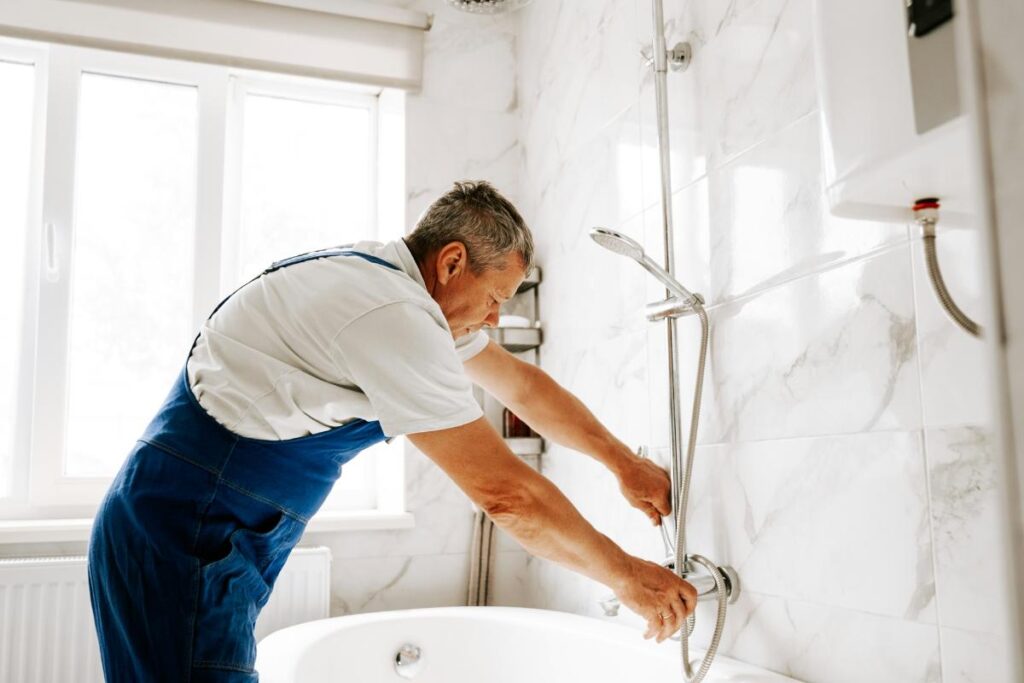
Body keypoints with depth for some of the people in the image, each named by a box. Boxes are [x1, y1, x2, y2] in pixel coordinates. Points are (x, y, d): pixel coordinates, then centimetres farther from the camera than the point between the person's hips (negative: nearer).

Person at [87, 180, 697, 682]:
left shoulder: (404, 282, 7)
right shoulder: (393, 317, -24)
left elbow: (521, 383, 15)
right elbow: (505, 492, -22)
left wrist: (623, 461, 16)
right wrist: (627, 576, -9)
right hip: (187, 537, -10)